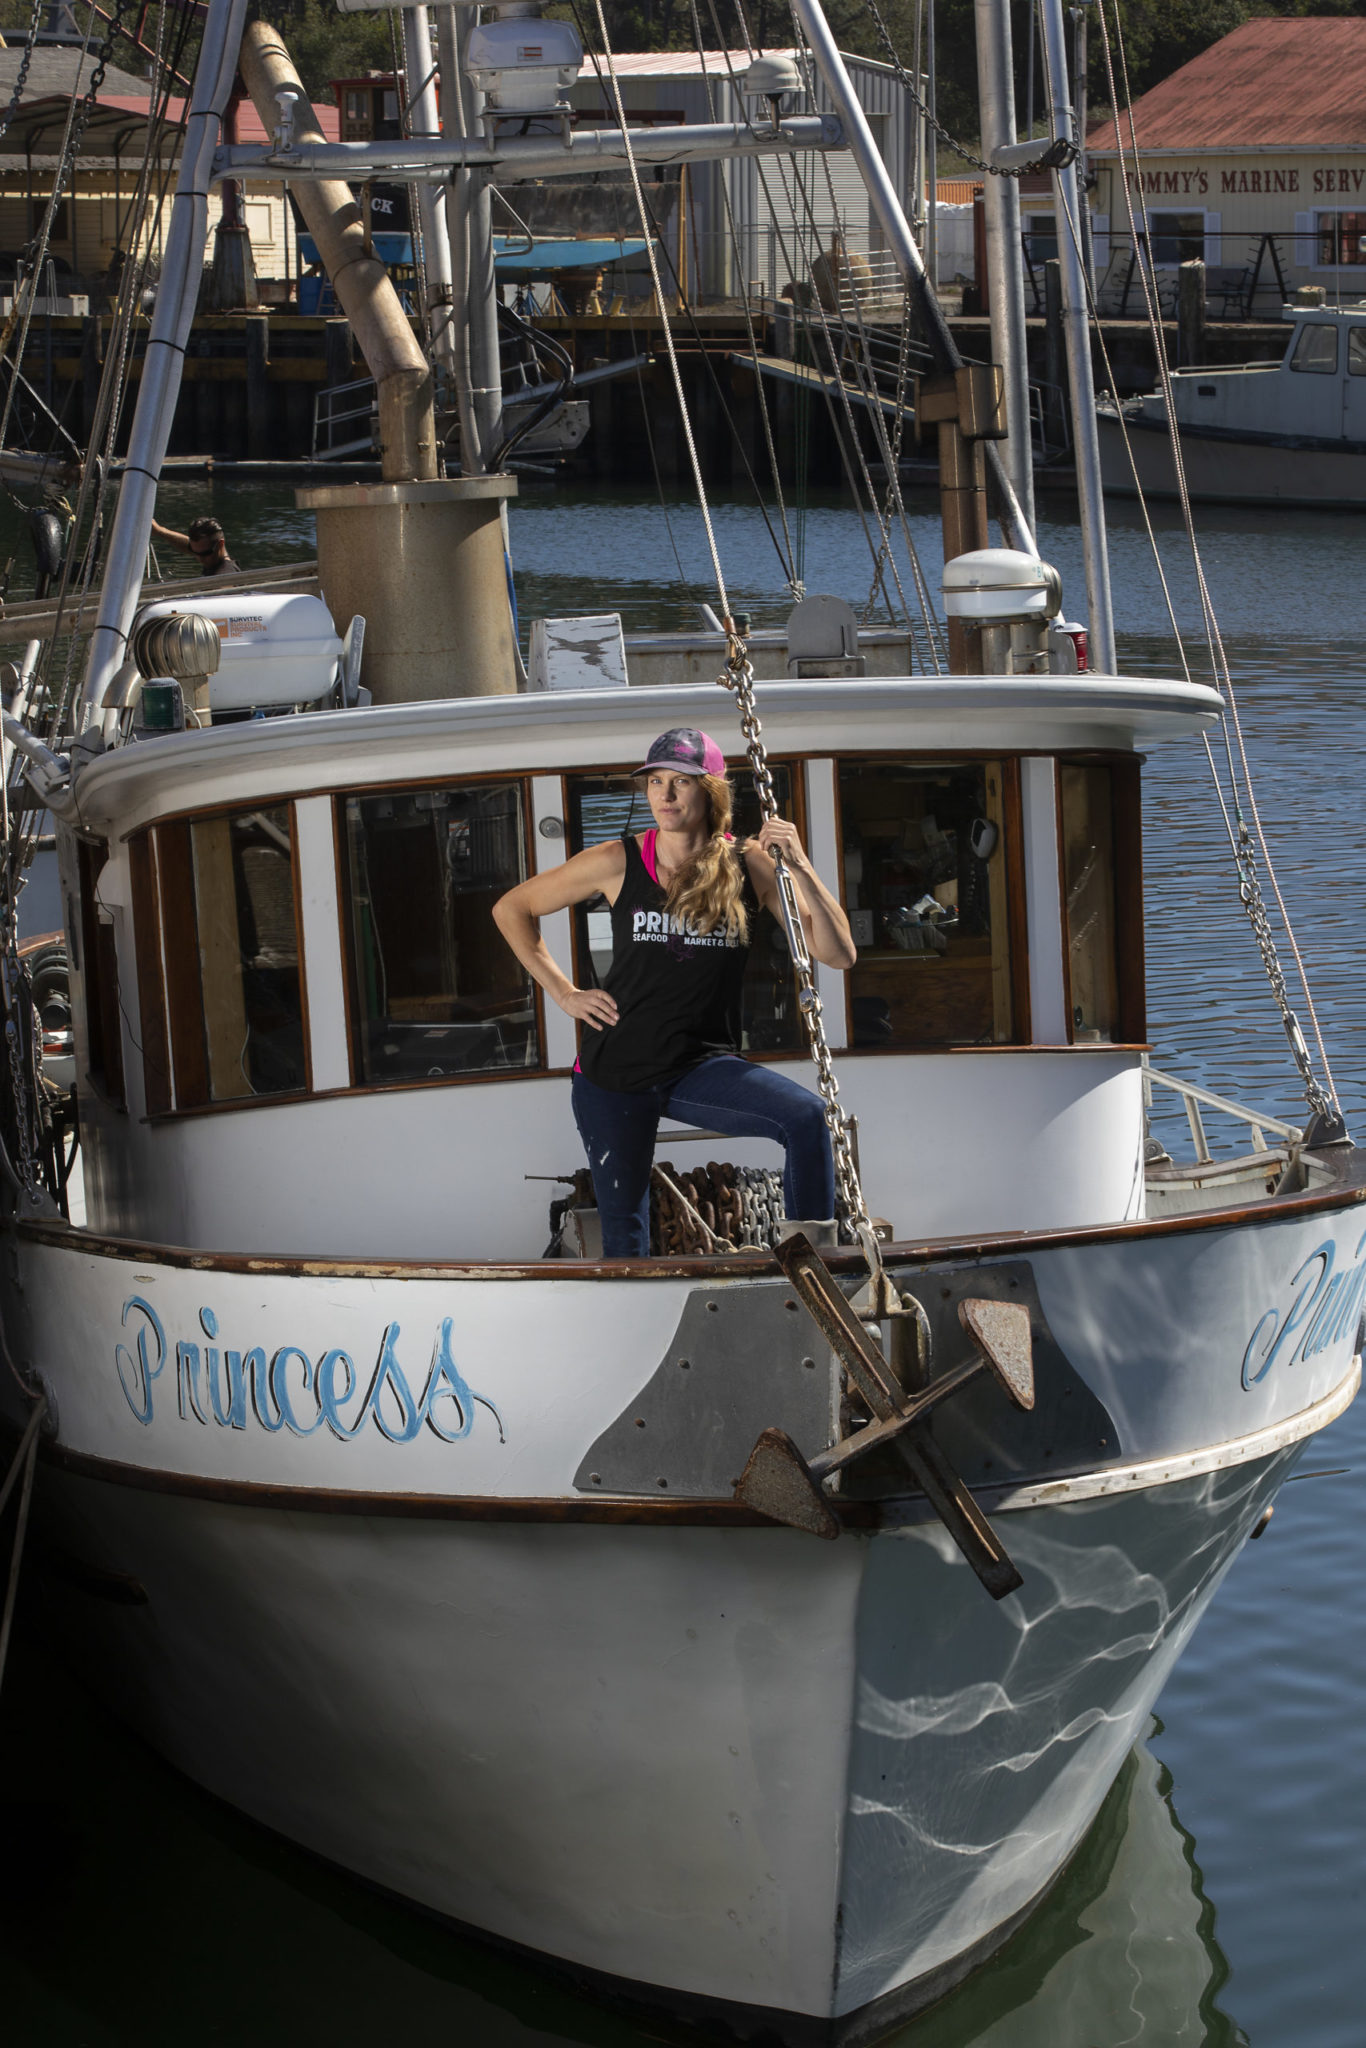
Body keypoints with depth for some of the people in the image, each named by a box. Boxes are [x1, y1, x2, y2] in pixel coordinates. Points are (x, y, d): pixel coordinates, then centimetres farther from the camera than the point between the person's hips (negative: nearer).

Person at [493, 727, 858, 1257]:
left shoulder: (748, 866, -5)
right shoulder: (618, 863, -5)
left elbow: (840, 954, -10)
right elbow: (511, 909, 7)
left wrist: (800, 868, -22)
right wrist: (562, 992, 1)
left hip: (702, 1068, 0)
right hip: (613, 1069, 1)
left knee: (806, 1117, -27)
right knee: (623, 1227, 6)